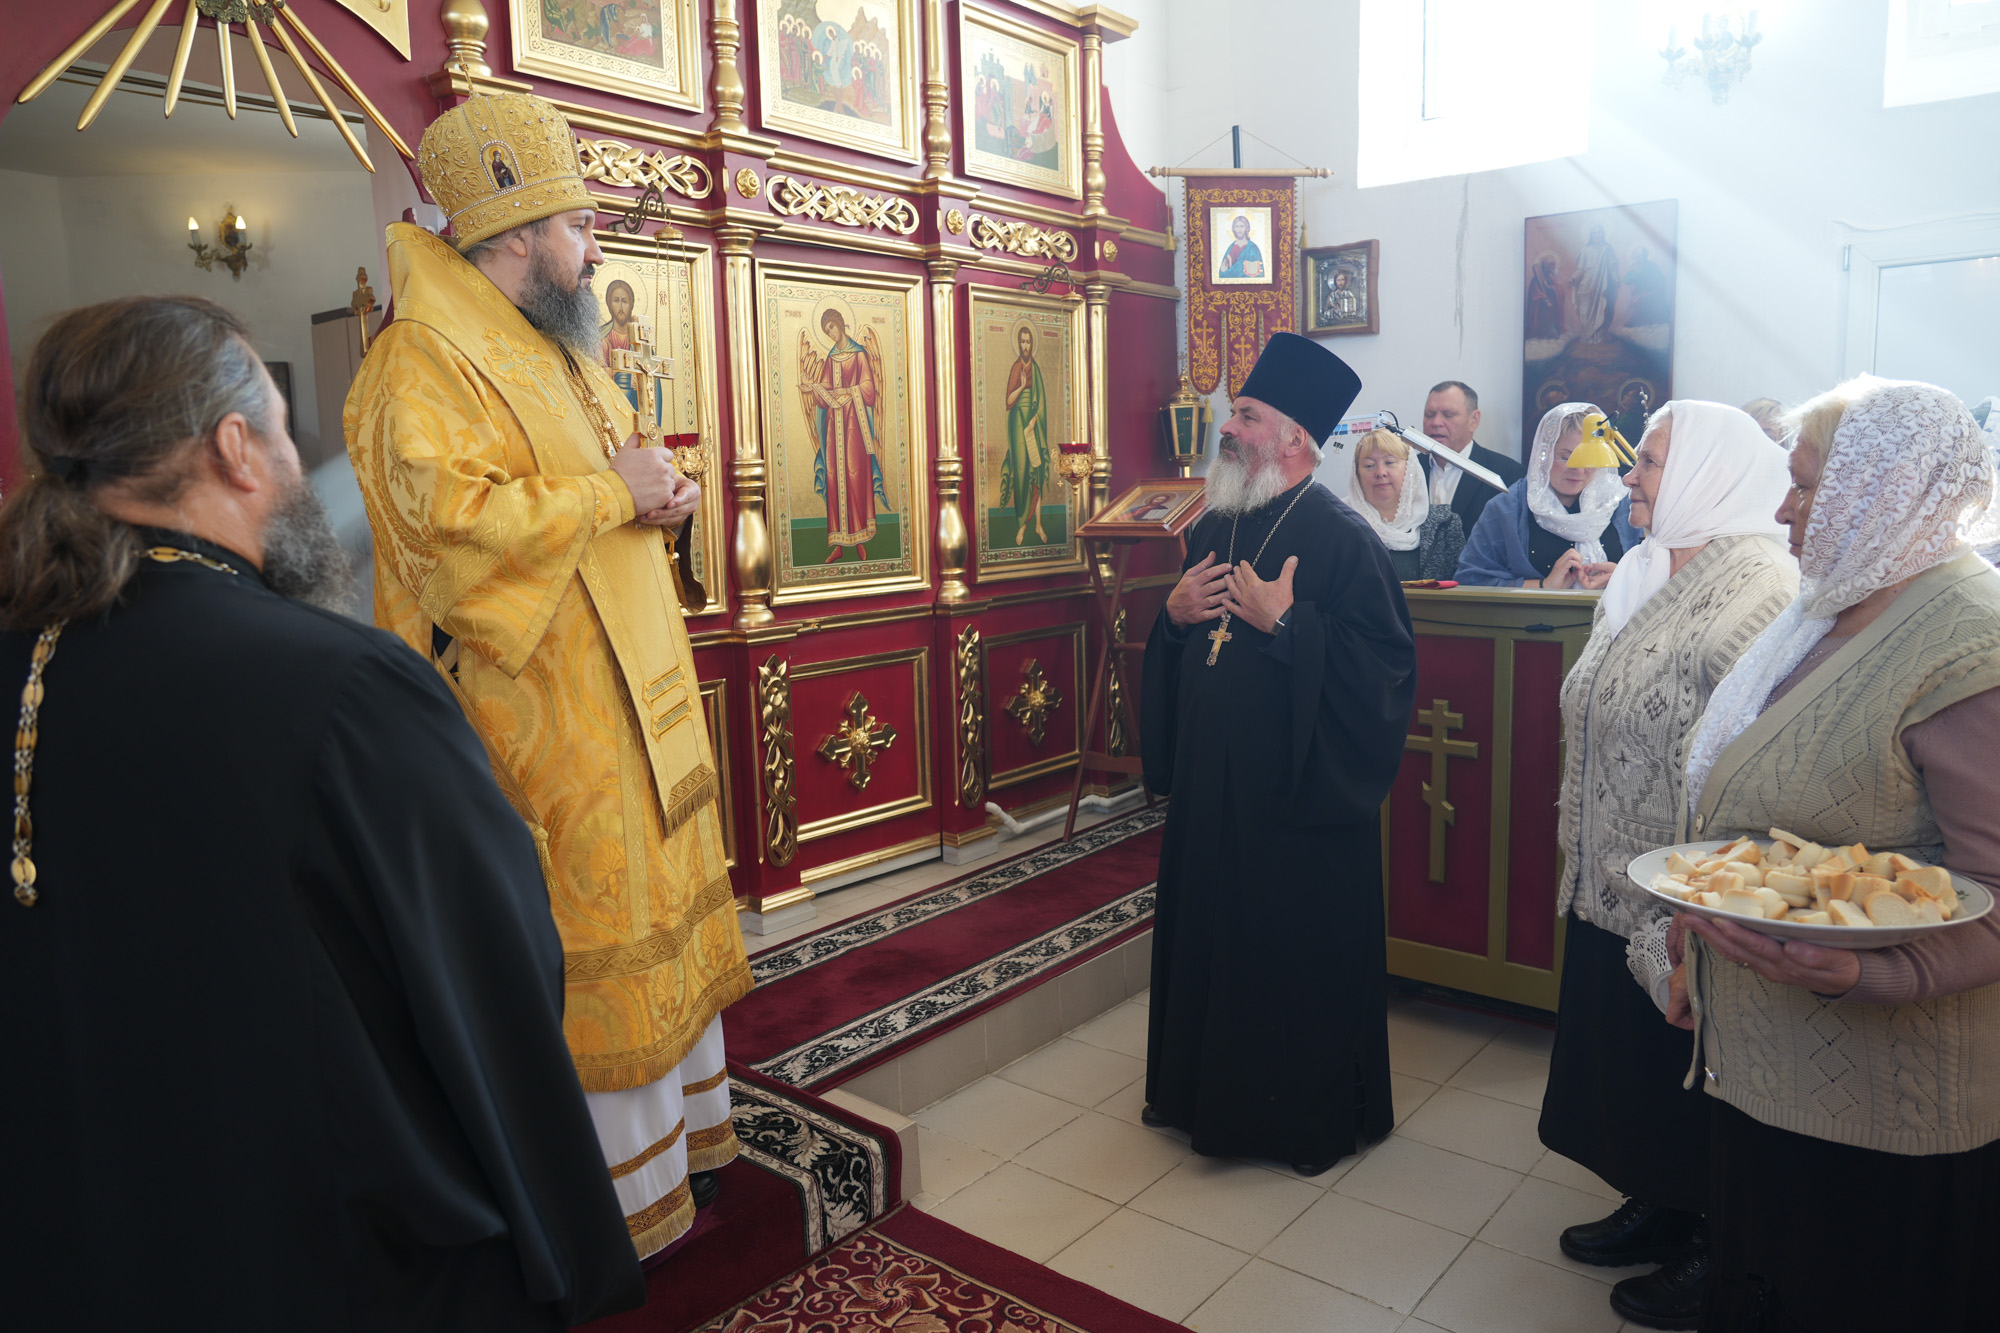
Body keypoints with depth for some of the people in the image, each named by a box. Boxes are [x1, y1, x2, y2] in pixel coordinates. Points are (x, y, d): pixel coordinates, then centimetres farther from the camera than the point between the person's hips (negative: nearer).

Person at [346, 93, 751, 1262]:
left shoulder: (562, 354, 17)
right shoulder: (427, 365, -13)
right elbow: (450, 515, -27)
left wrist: (666, 492, 4)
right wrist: (608, 491, -18)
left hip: (635, 691, 10)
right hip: (548, 718, -9)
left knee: (661, 917, 17)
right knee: (589, 953, 0)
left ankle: (677, 1133, 35)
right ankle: (619, 1197, 19)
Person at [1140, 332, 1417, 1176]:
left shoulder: (1340, 537, -12)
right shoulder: (1213, 528, 11)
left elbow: (1386, 661, -19)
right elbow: (1174, 651, 20)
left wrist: (1286, 624, -24)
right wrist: (1174, 615, -1)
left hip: (1300, 789, -7)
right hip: (1209, 781, 7)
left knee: (1301, 949, 5)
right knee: (1211, 933, 16)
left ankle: (1314, 1115, 25)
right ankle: (1213, 1091, 35)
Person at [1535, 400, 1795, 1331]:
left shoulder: (1754, 588, -20)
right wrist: (1581, 854, 18)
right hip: (1611, 886, 8)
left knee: (1686, 1076, 9)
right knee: (1628, 1067, 21)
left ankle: (1717, 1252, 30)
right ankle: (1658, 1210, 41)